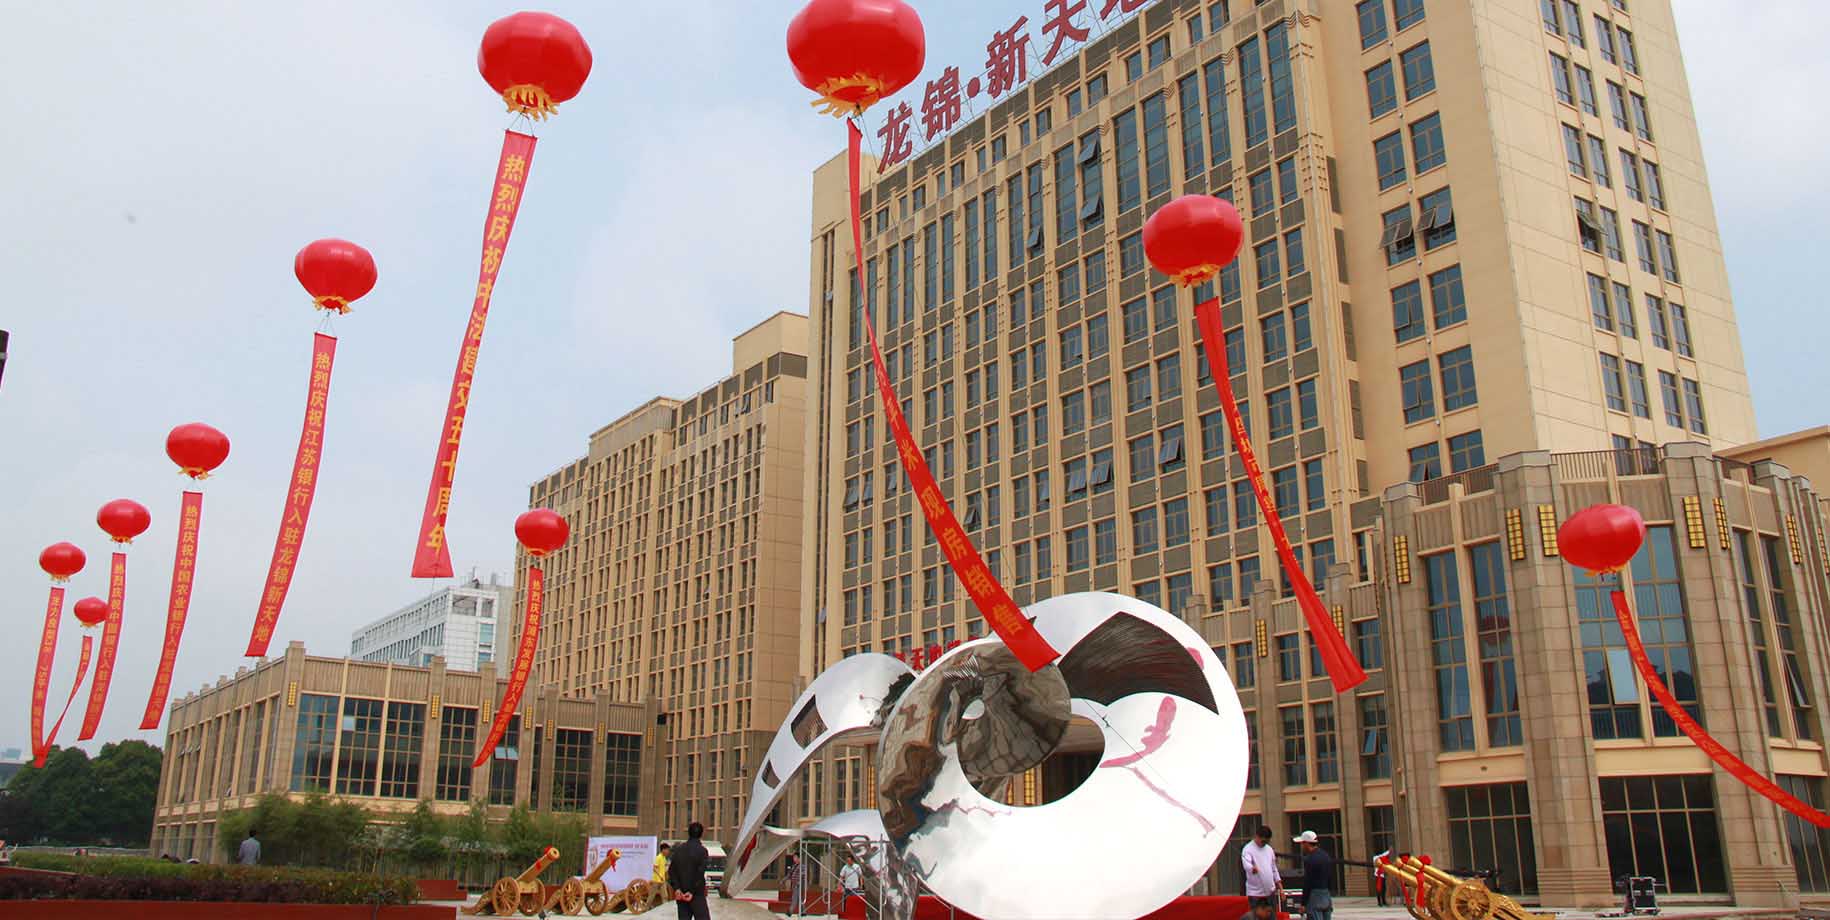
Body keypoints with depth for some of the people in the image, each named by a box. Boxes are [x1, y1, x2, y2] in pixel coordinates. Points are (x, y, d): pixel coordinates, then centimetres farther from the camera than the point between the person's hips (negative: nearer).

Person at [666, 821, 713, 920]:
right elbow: (700, 873, -16)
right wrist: (692, 892, -11)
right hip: (697, 895, -5)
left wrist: (676, 888, -2)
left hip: (680, 895, 5)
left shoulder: (678, 849, 7)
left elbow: (671, 870, 4)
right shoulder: (701, 850, -9)